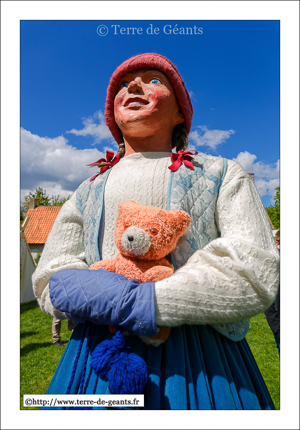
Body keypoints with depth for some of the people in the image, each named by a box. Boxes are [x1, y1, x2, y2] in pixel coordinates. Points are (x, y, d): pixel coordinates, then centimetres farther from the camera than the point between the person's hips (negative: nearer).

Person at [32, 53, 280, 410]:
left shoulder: (222, 175, 3)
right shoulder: (88, 193, 12)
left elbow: (257, 272, -8)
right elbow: (51, 280, 4)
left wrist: (145, 303, -16)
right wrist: (113, 297, -17)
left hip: (200, 362, -1)